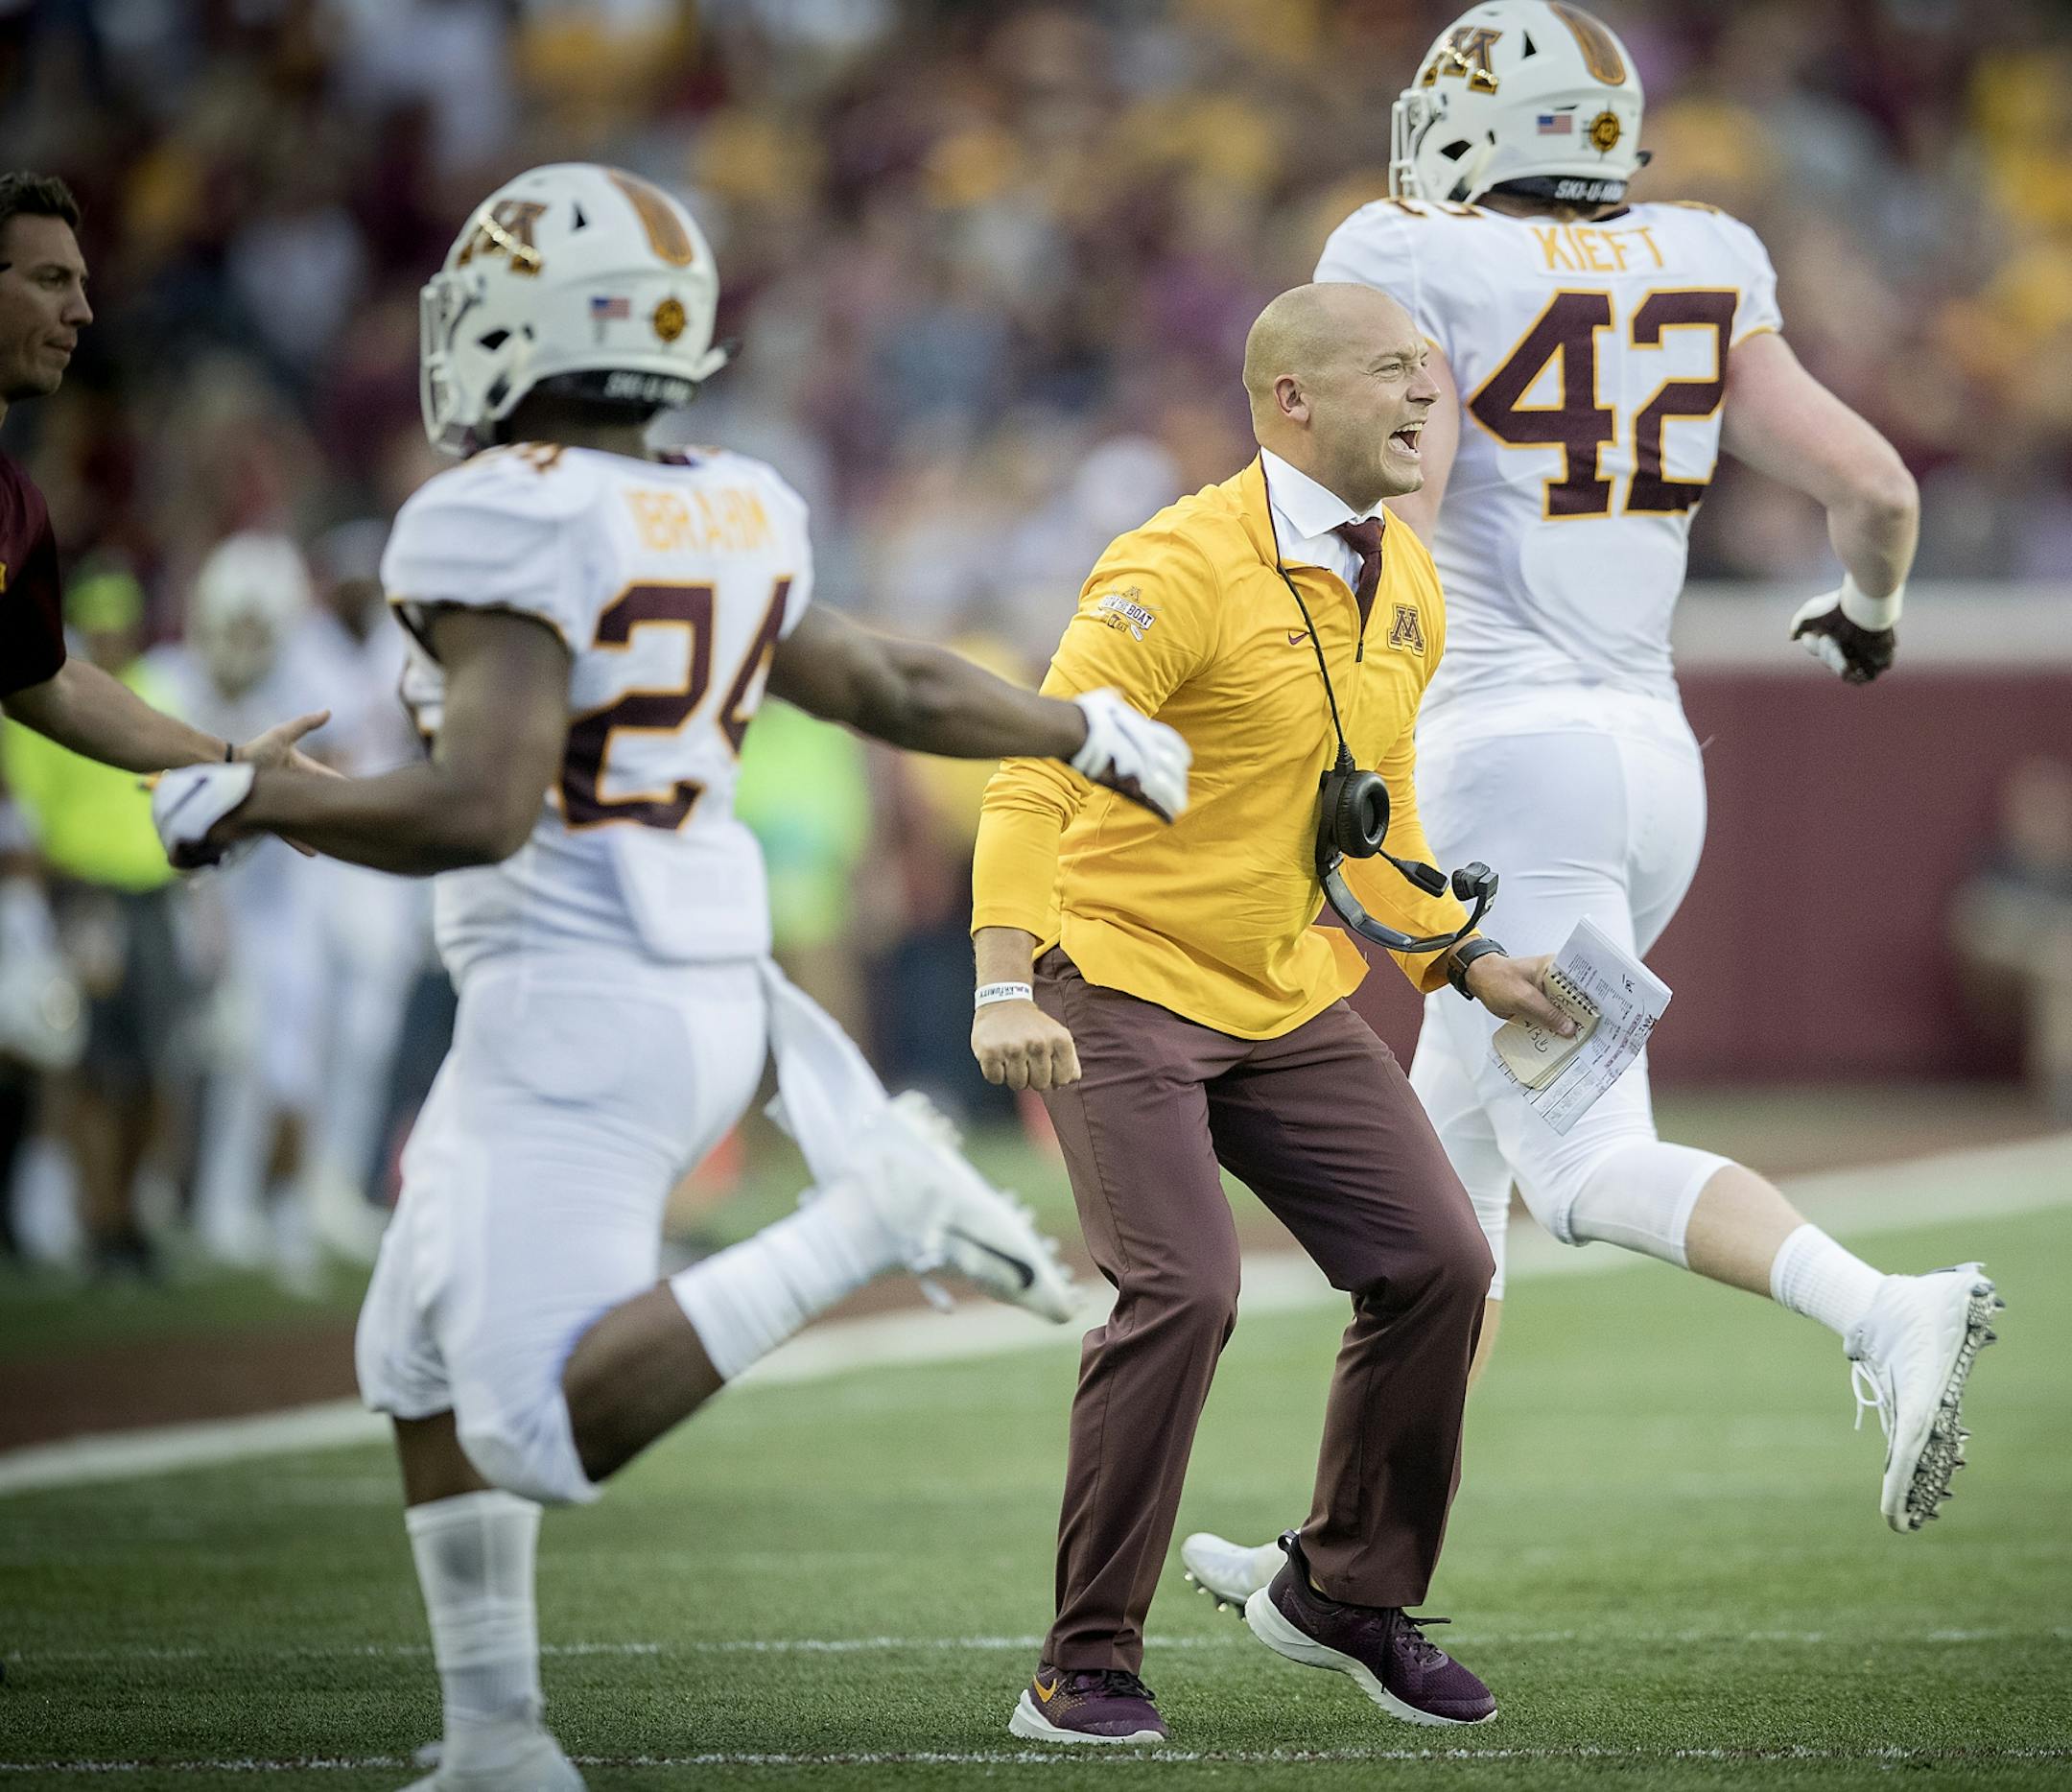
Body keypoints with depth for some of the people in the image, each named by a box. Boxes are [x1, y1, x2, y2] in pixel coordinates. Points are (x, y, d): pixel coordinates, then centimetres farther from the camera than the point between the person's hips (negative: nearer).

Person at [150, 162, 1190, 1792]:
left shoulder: (506, 526, -15)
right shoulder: (729, 524, 9)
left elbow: (479, 812, -24)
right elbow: (892, 689, 22)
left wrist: (250, 799, -10)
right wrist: (1090, 729, 40)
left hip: (571, 1014, -9)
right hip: (705, 994, 9)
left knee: (542, 1436, -13)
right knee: (420, 1366, 19)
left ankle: (873, 1215, -20)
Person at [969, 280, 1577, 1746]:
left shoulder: (1406, 592, 7)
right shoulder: (1183, 572, -19)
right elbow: (1037, 777, -25)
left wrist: (1462, 959, 11)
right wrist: (1006, 984, -35)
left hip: (1290, 1004, 8)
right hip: (1123, 988, -8)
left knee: (1439, 1266, 1)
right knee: (1183, 1290, -21)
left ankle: (1347, 1594, 21)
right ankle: (1087, 1667, -8)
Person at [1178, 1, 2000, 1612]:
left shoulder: (1420, 279, -4)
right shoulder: (1700, 285, 10)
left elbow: (1391, 537, -16)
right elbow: (1875, 485, 7)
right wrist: (1866, 615, 28)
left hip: (1508, 754, -7)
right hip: (1655, 753, 7)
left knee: (1586, 1165, -11)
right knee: (1447, 1159, 17)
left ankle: (1884, 1314, -35)